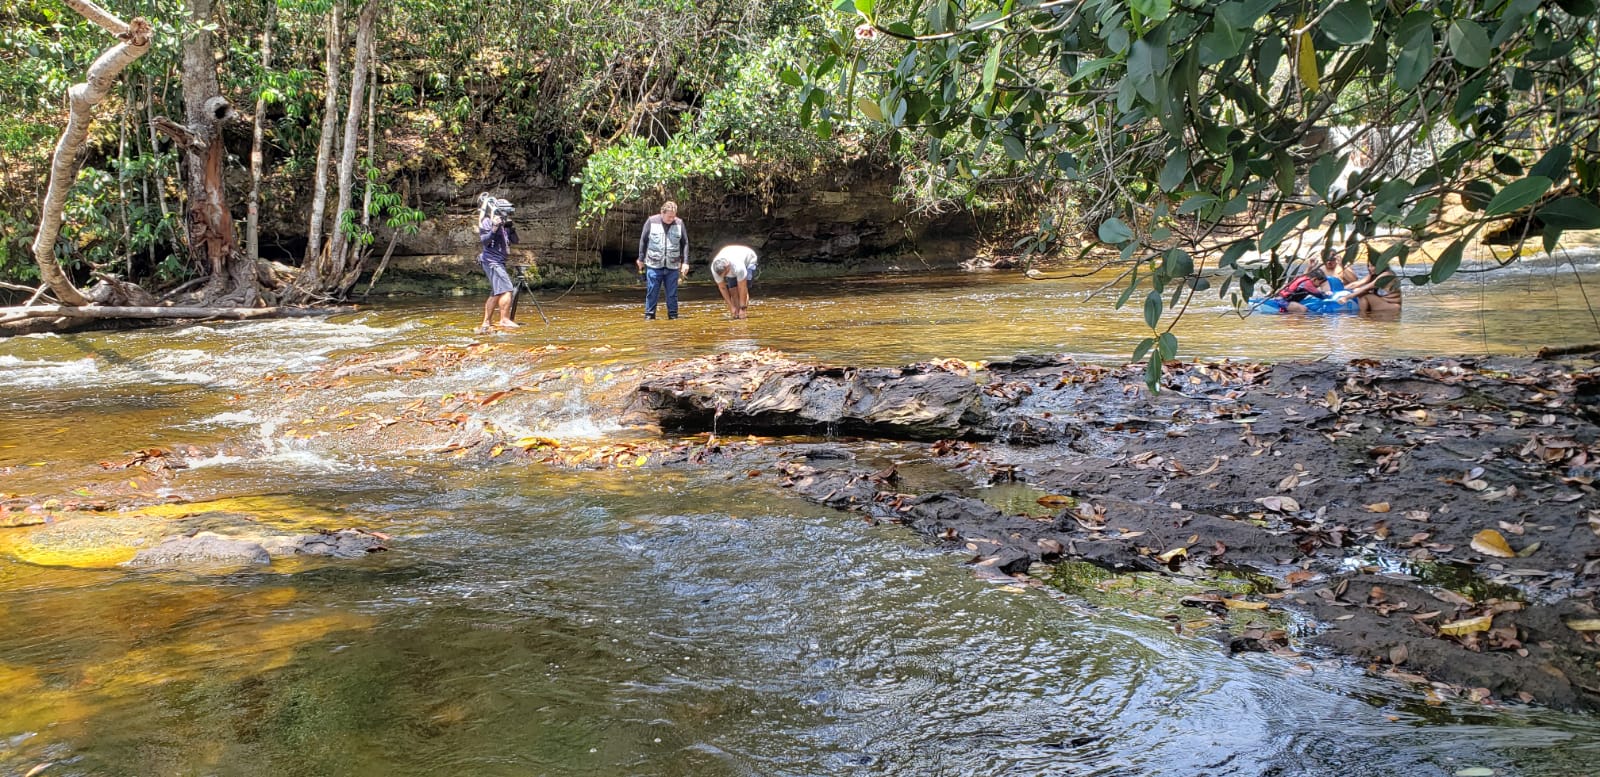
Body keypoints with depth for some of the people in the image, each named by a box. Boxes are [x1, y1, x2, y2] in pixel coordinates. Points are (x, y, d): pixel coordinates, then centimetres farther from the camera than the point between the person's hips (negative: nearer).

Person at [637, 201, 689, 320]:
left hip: (672, 266, 1)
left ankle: (673, 315, 15)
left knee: (672, 294, 6)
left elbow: (685, 244, 7)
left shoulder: (679, 223, 1)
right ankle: (649, 315, 10)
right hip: (654, 265, -1)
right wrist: (641, 259, 10)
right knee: (652, 293, 2)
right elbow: (643, 241, 7)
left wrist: (685, 262, 3)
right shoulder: (651, 221, -2)